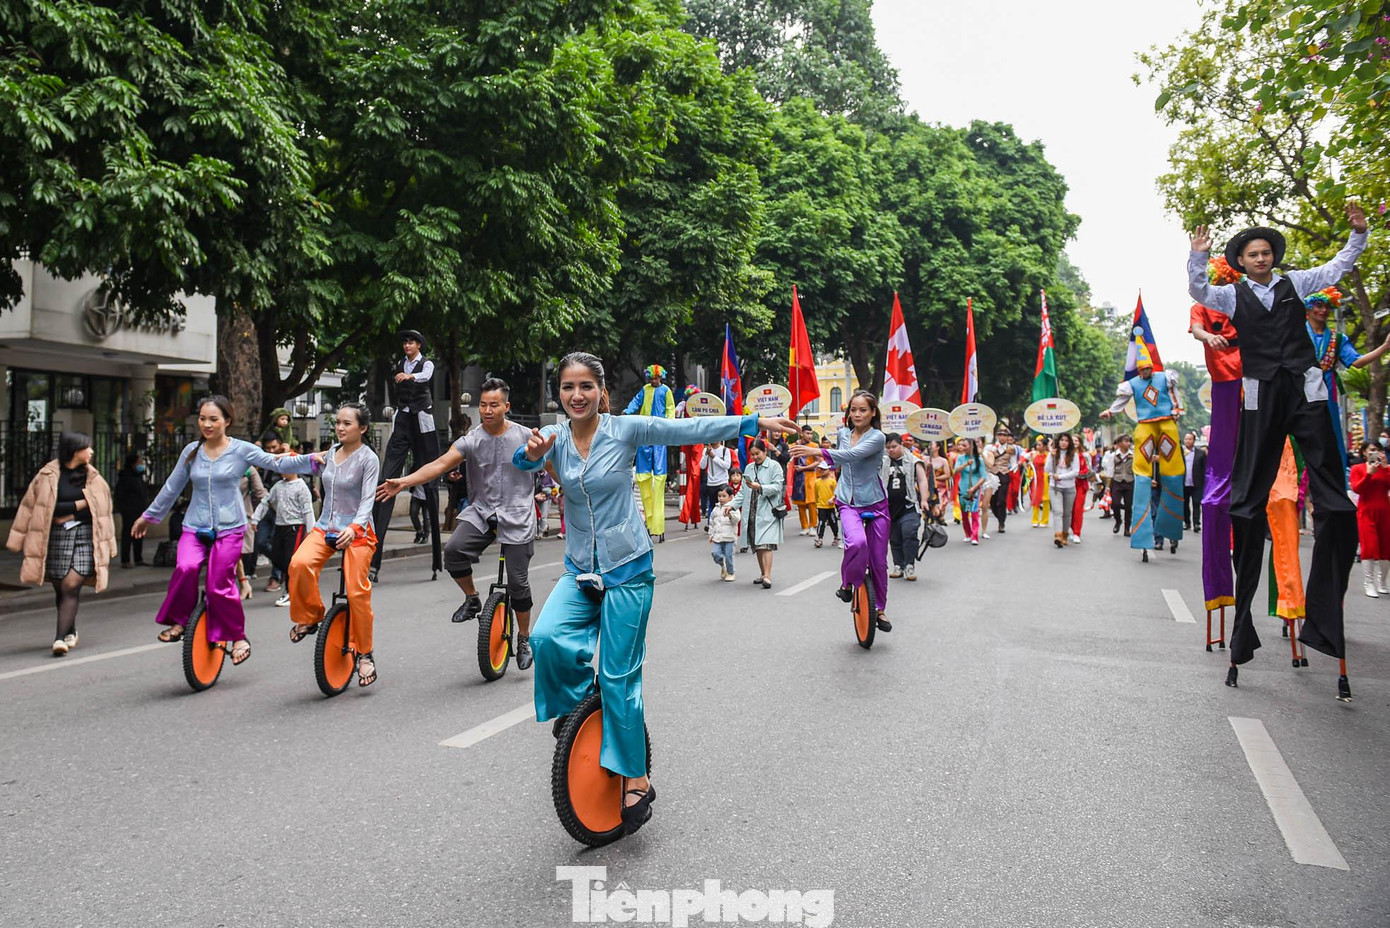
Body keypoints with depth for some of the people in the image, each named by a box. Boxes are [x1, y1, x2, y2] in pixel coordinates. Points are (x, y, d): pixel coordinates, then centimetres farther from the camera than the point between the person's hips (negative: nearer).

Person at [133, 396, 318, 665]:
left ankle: (237, 637, 11)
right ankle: (178, 621, -1)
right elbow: (172, 487, 18)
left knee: (220, 585, -10)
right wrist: (149, 516, 25)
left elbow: (278, 464, -9)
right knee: (186, 568, -25)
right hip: (194, 527, 3)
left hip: (229, 528, -3)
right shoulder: (191, 451, 7)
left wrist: (313, 459, -22)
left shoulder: (242, 449, -3)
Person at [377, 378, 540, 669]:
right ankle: (472, 599, 3)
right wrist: (404, 481, -30)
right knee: (454, 550, -26)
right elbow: (441, 463, -18)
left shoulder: (525, 437, -5)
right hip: (481, 512, 2)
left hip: (517, 518, -1)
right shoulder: (471, 441, -4)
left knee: (518, 582, 1)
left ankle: (524, 639, 23)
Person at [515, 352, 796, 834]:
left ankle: (635, 777, 18)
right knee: (546, 638, -21)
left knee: (620, 678, -1)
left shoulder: (626, 429, -8)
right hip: (580, 572, 3)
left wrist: (755, 422, -15)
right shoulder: (554, 437, 0)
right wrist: (532, 453, -43)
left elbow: (693, 428, -10)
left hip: (628, 570, -3)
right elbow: (524, 461, -20)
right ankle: (573, 699, 12)